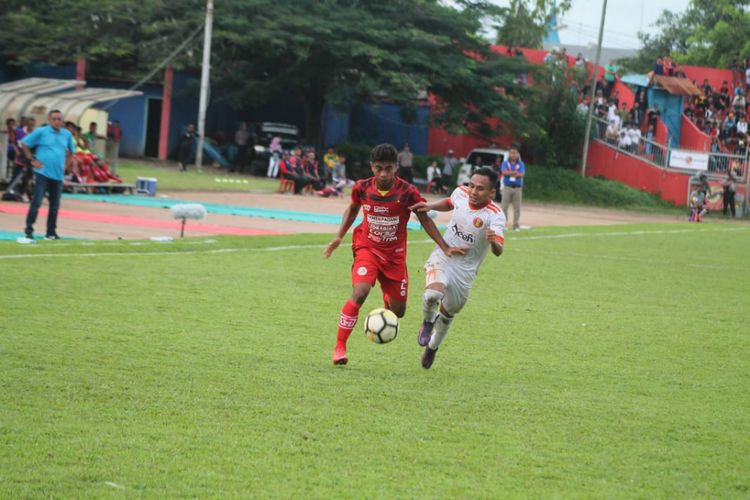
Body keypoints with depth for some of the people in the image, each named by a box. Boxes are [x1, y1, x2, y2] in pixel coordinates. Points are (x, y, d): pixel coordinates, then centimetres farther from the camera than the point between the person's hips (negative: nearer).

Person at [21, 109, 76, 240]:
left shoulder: (67, 135, 9)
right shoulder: (41, 132, -4)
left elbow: (71, 151, 26)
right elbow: (24, 144, 0)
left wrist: (65, 164, 13)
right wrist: (33, 160, -5)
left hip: (58, 175, 5)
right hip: (42, 173, -5)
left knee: (55, 205, 8)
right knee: (36, 201, -11)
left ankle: (51, 232, 17)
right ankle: (29, 230, -8)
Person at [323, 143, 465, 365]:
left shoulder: (408, 192, -17)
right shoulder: (362, 188, -12)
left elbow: (425, 220, -4)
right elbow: (353, 208, 11)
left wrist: (445, 247, -7)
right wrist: (339, 237, 6)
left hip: (395, 255, 1)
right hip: (367, 248, -1)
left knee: (398, 311, 8)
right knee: (359, 293, -27)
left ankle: (387, 298, 48)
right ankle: (339, 347, -18)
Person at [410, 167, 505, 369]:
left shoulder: (495, 215, -23)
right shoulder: (461, 193, -10)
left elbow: (498, 251, -36)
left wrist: (494, 241, -59)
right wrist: (430, 206, -1)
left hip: (464, 270, -1)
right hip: (442, 258, 1)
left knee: (447, 314, 16)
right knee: (432, 294, -30)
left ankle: (432, 347, 46)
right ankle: (428, 322, 4)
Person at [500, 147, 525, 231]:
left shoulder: (521, 164, 8)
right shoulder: (505, 163, 7)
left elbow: (522, 174, -7)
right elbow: (504, 172, -10)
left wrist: (510, 173, -15)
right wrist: (515, 172, -14)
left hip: (518, 188, 1)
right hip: (507, 187, -1)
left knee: (517, 208, 0)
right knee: (504, 207, -3)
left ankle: (516, 225, 6)